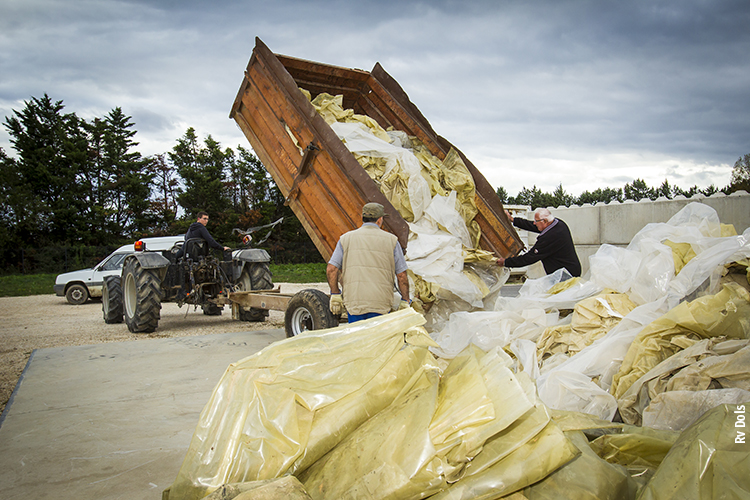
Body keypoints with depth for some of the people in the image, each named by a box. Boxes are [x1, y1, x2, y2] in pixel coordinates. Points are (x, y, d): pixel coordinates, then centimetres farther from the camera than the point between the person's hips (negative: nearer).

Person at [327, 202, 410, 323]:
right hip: (381, 305, -1)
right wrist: (405, 301, 13)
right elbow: (401, 276, 4)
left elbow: (331, 269, 2)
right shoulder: (391, 240, 5)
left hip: (354, 303, 1)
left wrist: (335, 295, 11)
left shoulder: (346, 238, 8)